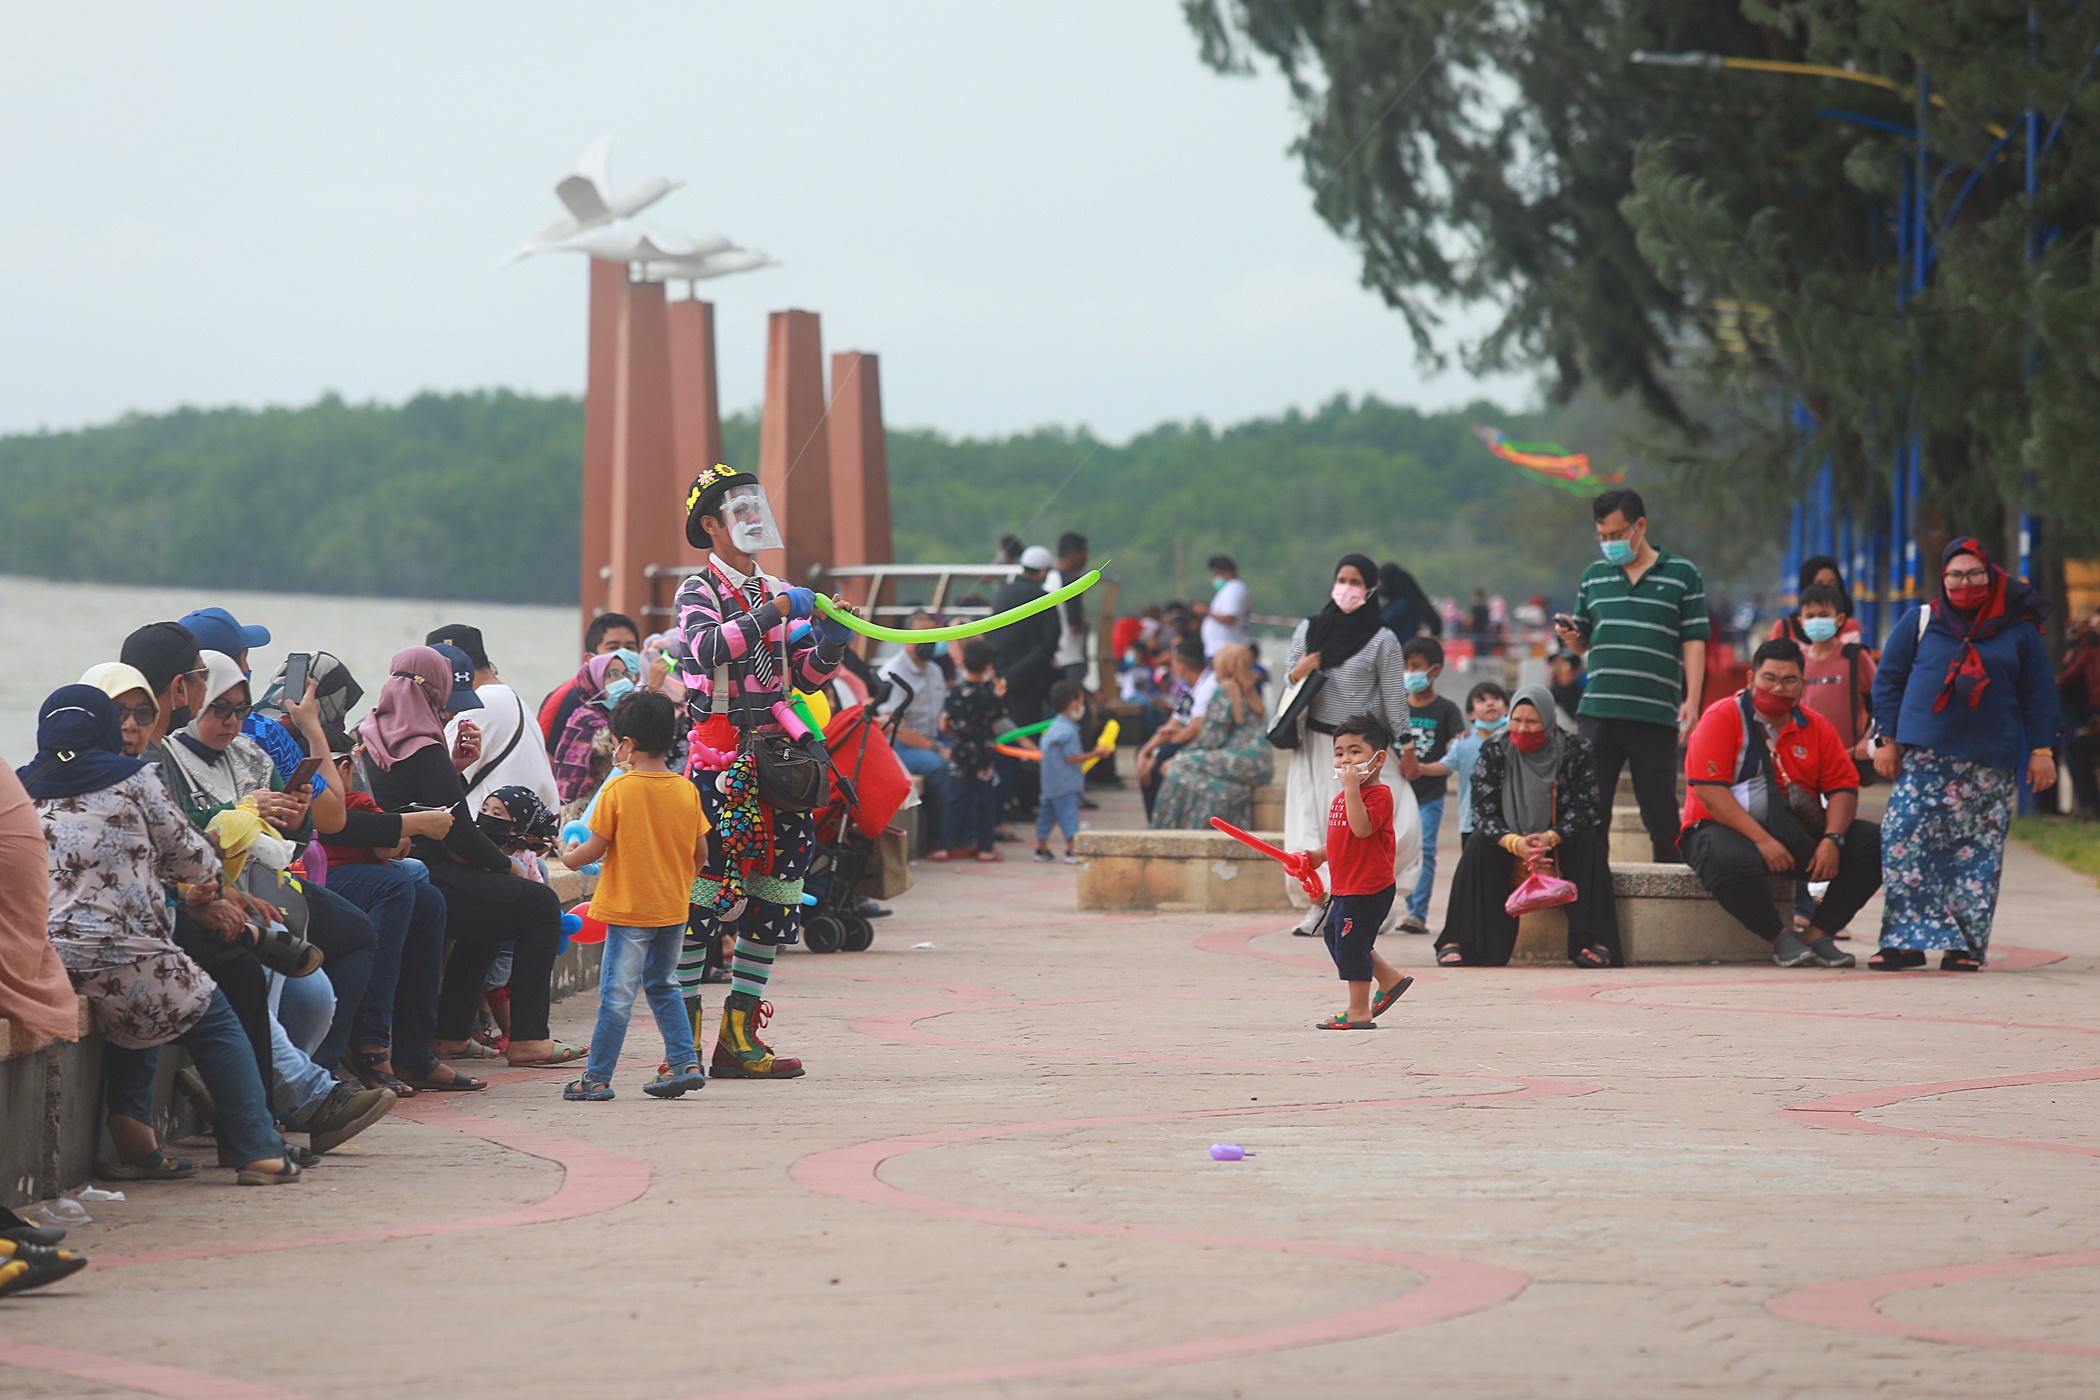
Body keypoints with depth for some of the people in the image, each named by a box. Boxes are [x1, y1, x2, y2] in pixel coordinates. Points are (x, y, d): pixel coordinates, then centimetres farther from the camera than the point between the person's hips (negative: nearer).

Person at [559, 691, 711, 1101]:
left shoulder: (619, 790, -13)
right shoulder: (686, 790, 2)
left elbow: (596, 847, -10)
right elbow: (701, 853, 7)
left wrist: (570, 857, 10)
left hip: (629, 909, -5)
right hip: (674, 908, 5)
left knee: (617, 994, -1)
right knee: (663, 986, 20)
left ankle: (597, 1078, 3)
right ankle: (685, 1063, 13)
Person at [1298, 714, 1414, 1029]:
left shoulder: (1378, 794, -16)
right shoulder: (1342, 797, 14)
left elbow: (1362, 828, -32)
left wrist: (1352, 788, -33)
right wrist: (1320, 856, 15)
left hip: (1367, 887, -10)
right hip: (1346, 886, 10)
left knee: (1350, 942, -5)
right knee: (1335, 934, 21)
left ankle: (1358, 1012, 5)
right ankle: (1389, 977, 33)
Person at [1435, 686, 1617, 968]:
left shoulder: (1575, 751, -8)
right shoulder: (1494, 752, -6)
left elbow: (1586, 807, -15)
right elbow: (1483, 812, -13)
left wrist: (1549, 839, -34)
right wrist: (1515, 843, -35)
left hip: (1563, 842, -1)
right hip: (1509, 841, 1)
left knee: (1590, 844, -30)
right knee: (1478, 846, -27)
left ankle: (1594, 943, -36)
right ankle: (1457, 942, -32)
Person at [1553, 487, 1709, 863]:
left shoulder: (1682, 575, 5)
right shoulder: (1593, 576, 15)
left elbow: (1694, 643, 2)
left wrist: (1691, 701, -8)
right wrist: (1571, 638, -5)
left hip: (1655, 716, -3)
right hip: (1598, 712, 3)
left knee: (1660, 810, 3)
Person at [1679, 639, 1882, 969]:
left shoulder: (1815, 727, 10)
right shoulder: (1722, 718, -6)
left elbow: (1843, 787, 6)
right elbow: (1709, 791, -15)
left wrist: (1832, 839, -15)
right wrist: (1762, 840, -23)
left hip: (1799, 835, 5)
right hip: (1727, 829, -5)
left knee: (1871, 842, -13)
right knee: (1731, 861, -40)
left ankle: (1819, 934, -10)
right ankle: (1779, 938, -16)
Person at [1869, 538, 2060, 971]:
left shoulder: (2018, 631, 8)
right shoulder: (1920, 622, 7)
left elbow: (2039, 695, 12)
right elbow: (1888, 680, 11)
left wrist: (2041, 750, 5)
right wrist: (1886, 740, 4)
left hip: (1990, 764, 0)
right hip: (1925, 758, 0)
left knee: (1978, 853, -1)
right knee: (1904, 841, -13)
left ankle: (1966, 944, 4)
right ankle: (1909, 939, -11)